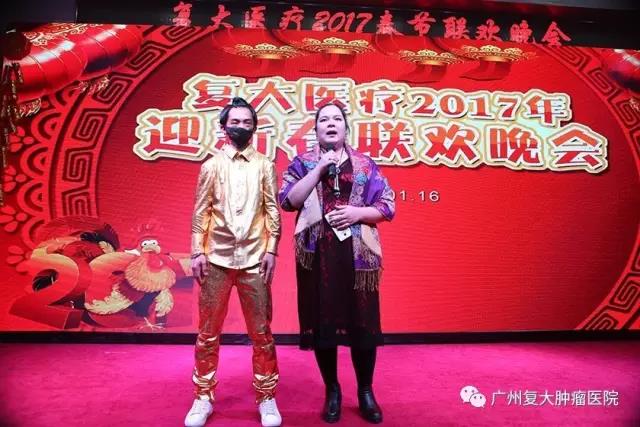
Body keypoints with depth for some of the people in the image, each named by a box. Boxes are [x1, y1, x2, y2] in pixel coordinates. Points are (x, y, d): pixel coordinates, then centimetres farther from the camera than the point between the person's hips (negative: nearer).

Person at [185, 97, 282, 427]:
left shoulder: (265, 165, 7)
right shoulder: (211, 165, 8)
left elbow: (272, 210, 3)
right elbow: (201, 212, 5)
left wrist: (271, 250, -4)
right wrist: (197, 252, -2)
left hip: (254, 259, 0)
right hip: (216, 258, 1)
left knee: (261, 332, 6)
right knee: (208, 332, 8)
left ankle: (266, 398, 21)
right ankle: (203, 397, 24)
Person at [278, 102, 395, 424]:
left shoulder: (365, 164, 10)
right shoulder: (302, 163, 9)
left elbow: (387, 206, 7)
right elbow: (288, 200, -6)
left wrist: (357, 212, -11)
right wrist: (319, 169, -10)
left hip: (358, 253, 1)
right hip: (317, 252, 0)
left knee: (362, 321, 3)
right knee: (322, 321, 5)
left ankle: (366, 392, 23)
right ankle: (332, 390, 24)